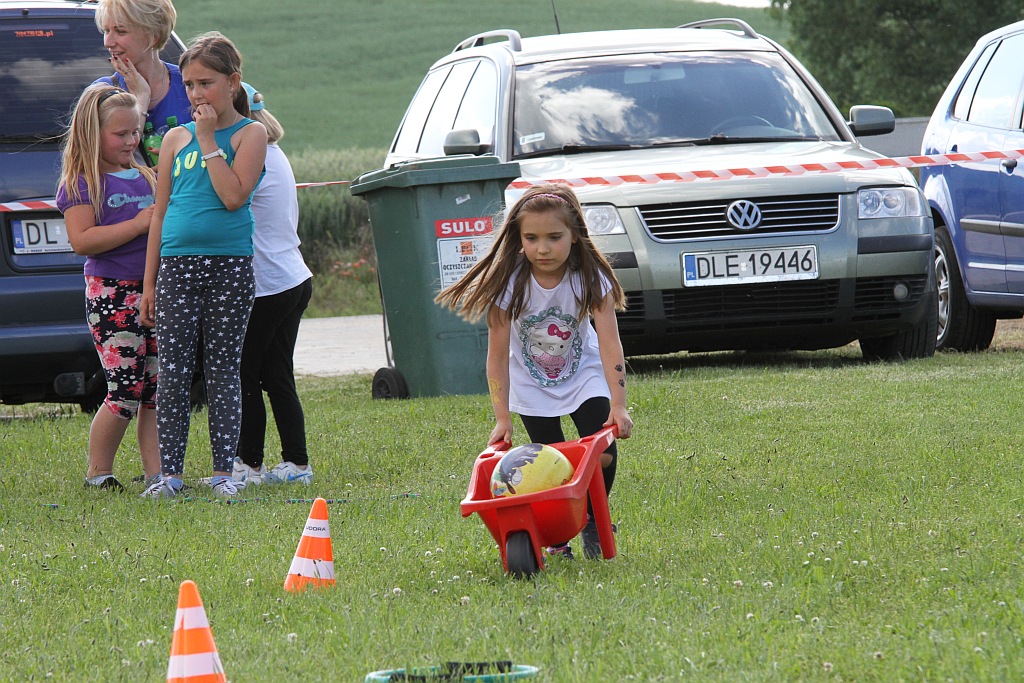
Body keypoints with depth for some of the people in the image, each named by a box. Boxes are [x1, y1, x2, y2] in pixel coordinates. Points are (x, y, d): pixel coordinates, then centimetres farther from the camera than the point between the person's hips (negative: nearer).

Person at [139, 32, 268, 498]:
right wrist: (149, 281, 11)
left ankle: (223, 470, 7)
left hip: (230, 266, -3)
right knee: (173, 371, 0)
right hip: (176, 265, 3)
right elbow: (160, 212, 13)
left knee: (222, 369, 2)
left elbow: (233, 196, -14)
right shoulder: (176, 138, 11)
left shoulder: (249, 133, 1)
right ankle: (170, 472, 3)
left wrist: (208, 140, -10)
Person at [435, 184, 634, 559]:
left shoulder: (590, 278, -23)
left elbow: (610, 344, -27)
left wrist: (618, 406, -35)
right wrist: (502, 419, -22)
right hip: (532, 384, 0)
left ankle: (593, 522, 10)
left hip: (584, 375, 1)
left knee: (603, 455, -13)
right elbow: (497, 355, -19)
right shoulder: (509, 283, -24)